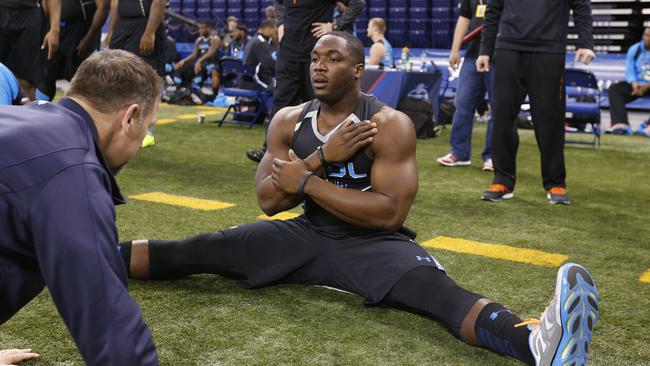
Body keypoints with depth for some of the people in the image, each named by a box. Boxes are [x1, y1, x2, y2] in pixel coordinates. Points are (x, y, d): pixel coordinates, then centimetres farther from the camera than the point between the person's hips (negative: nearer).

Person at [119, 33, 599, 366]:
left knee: (438, 289, -35)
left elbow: (390, 213, -21)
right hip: (308, 236, 6)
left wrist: (307, 182, -20)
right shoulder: (289, 121, 2)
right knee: (202, 251, -12)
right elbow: (268, 201, -4)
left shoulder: (391, 125, -13)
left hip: (374, 242, -5)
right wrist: (323, 155, -19)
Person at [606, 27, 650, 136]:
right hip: (637, 84, 3)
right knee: (614, 88, -20)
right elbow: (629, 70, 3)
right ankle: (620, 124, -37)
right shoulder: (634, 49, 5)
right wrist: (634, 83, -17)